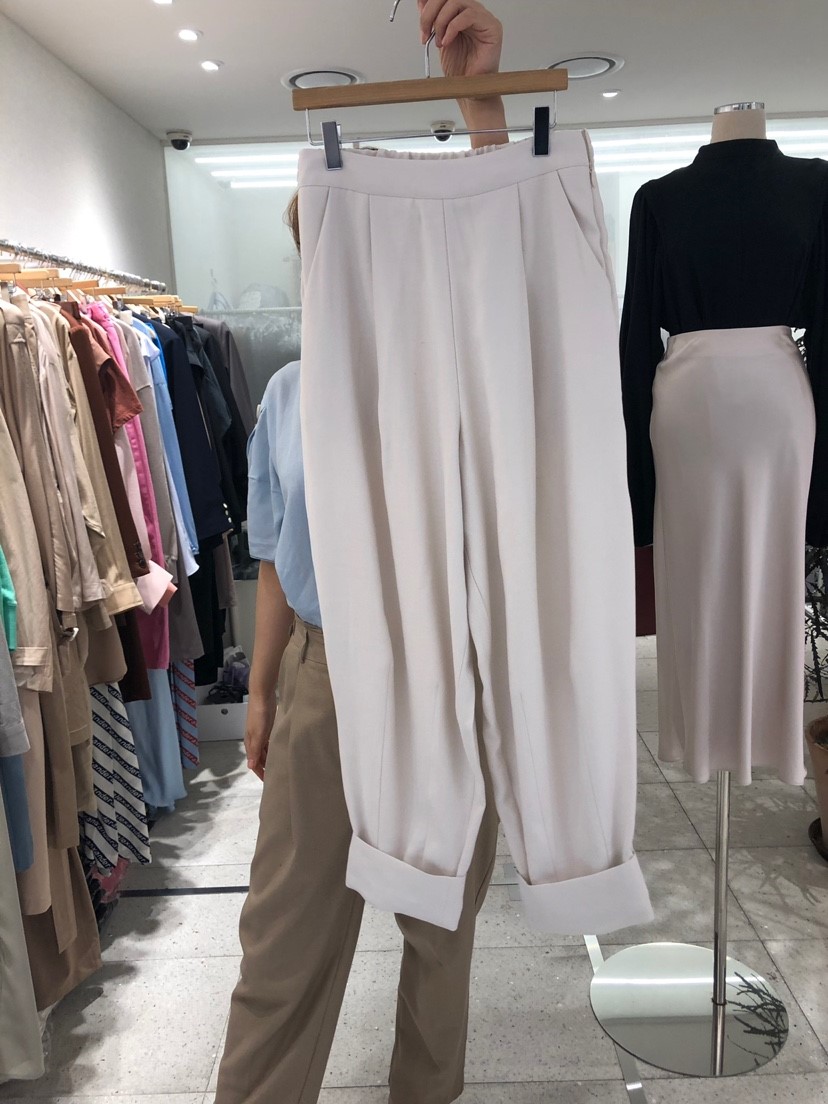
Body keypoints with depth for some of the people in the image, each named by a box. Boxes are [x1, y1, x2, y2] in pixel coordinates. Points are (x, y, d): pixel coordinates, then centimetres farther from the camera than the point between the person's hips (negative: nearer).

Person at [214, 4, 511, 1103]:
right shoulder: (290, 394, 5)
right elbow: (277, 557, 7)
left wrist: (479, 96, -32)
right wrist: (261, 693, 9)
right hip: (322, 673, 2)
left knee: (442, 918, 18)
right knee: (290, 922, 12)